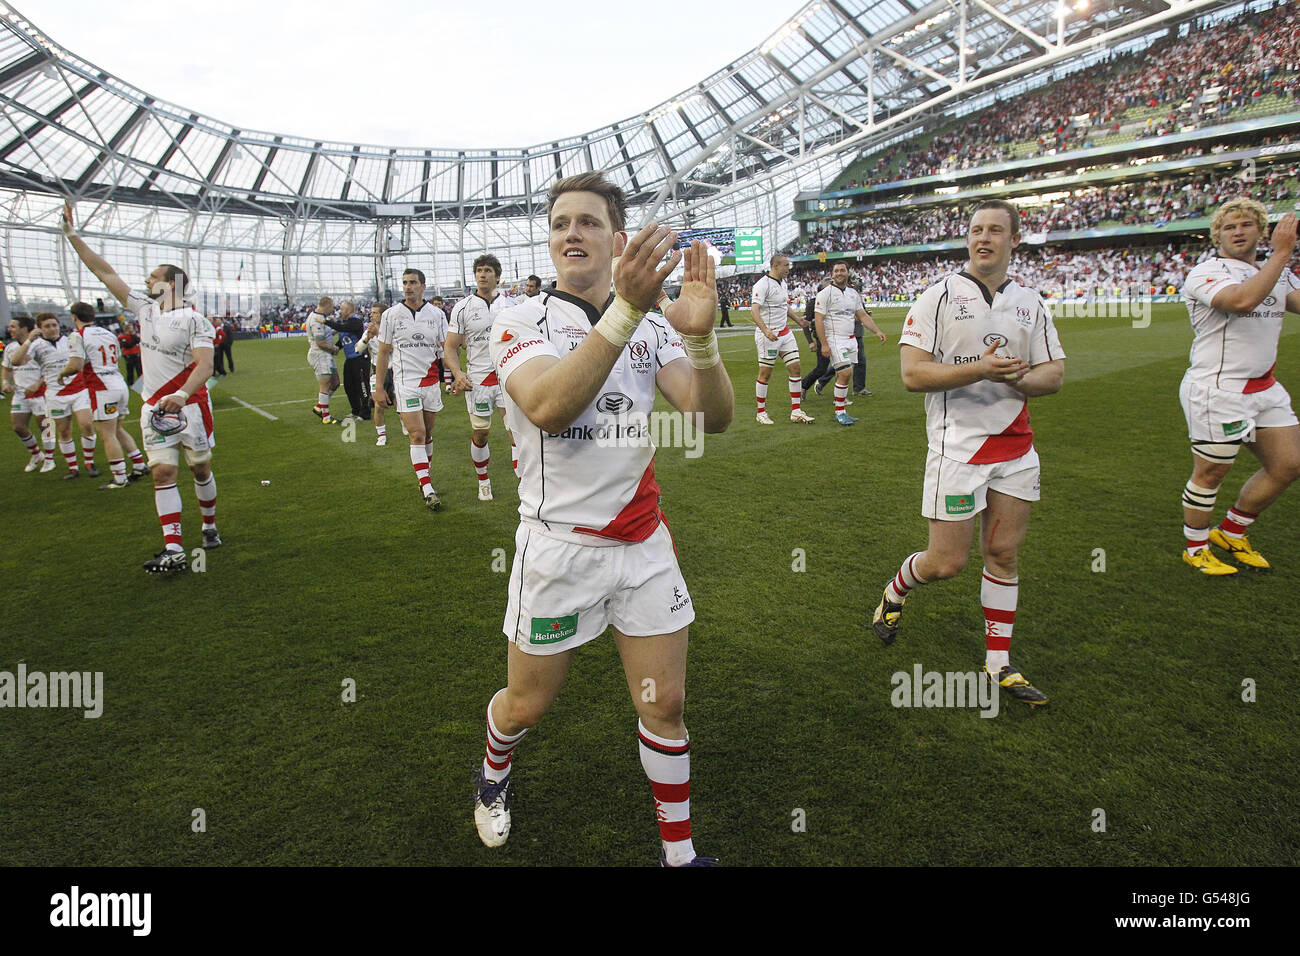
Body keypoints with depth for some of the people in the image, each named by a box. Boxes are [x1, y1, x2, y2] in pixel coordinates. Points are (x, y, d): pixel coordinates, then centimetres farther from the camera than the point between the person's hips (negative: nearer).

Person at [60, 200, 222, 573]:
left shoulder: (193, 320, -10)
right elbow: (104, 272, 14)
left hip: (190, 405, -5)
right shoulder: (145, 309, 9)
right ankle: (173, 550, -8)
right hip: (155, 407, 5)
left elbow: (205, 365, -22)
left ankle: (209, 526, 28)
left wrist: (181, 394, -37)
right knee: (163, 472, -4)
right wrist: (72, 234, 14)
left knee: (201, 468, 6)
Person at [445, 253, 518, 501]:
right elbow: (450, 347, 0)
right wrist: (457, 373, -17)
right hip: (478, 380, 0)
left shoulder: (511, 304, 6)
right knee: (480, 435, 10)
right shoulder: (463, 307, 0)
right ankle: (483, 482, 31)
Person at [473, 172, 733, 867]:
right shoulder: (522, 321, -7)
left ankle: (679, 852, 29)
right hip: (559, 543, -2)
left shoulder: (650, 323, 4)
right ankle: (494, 771, 49)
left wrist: (700, 335, -30)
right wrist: (625, 310, -39)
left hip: (643, 541, 3)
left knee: (664, 704, 8)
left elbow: (712, 418, -11)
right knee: (527, 705, 13)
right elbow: (548, 407, -30)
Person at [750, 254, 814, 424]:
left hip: (785, 333, 8)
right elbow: (754, 311, -25)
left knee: (795, 368, 4)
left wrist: (798, 318, 33)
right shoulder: (762, 284, -15)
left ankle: (796, 411, 10)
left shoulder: (782, 282, 13)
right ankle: (761, 412, 11)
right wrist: (765, 330, -37)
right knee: (765, 373, -1)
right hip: (769, 335, -8)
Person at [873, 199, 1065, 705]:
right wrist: (980, 369, -23)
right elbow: (912, 373, -12)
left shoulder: (1031, 303, 10)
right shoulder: (940, 296, -4)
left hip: (1015, 447, 5)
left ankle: (999, 663, 23)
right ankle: (894, 593, 31)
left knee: (1004, 554, 9)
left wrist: (1017, 378, -13)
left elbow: (1054, 375, 9)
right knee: (947, 562, -2)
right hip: (957, 445, -5)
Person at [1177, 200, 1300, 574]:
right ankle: (1195, 547, 19)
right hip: (1218, 390, -8)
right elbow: (1243, 300, -29)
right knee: (1210, 473, 0)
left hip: (1265, 388, 8)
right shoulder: (1206, 273, -10)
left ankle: (1230, 533, 27)